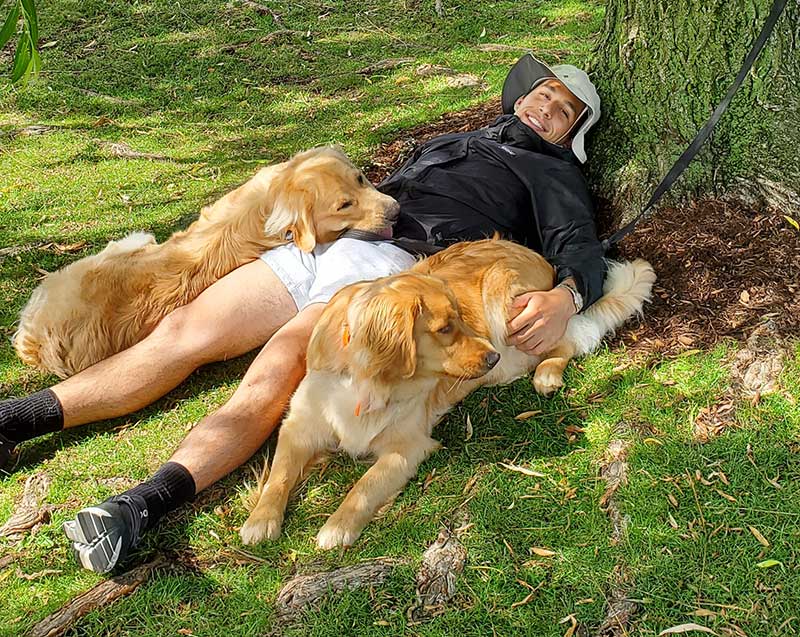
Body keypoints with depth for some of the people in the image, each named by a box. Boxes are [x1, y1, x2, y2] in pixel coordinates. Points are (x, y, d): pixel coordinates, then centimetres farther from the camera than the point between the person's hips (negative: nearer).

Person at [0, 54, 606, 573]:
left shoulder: (551, 172, 18)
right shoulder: (451, 143, 37)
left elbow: (582, 250, 2)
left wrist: (564, 298, -21)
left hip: (391, 264, -6)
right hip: (321, 242, 6)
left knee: (276, 367, -32)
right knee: (182, 331, -10)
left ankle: (146, 504, -49)